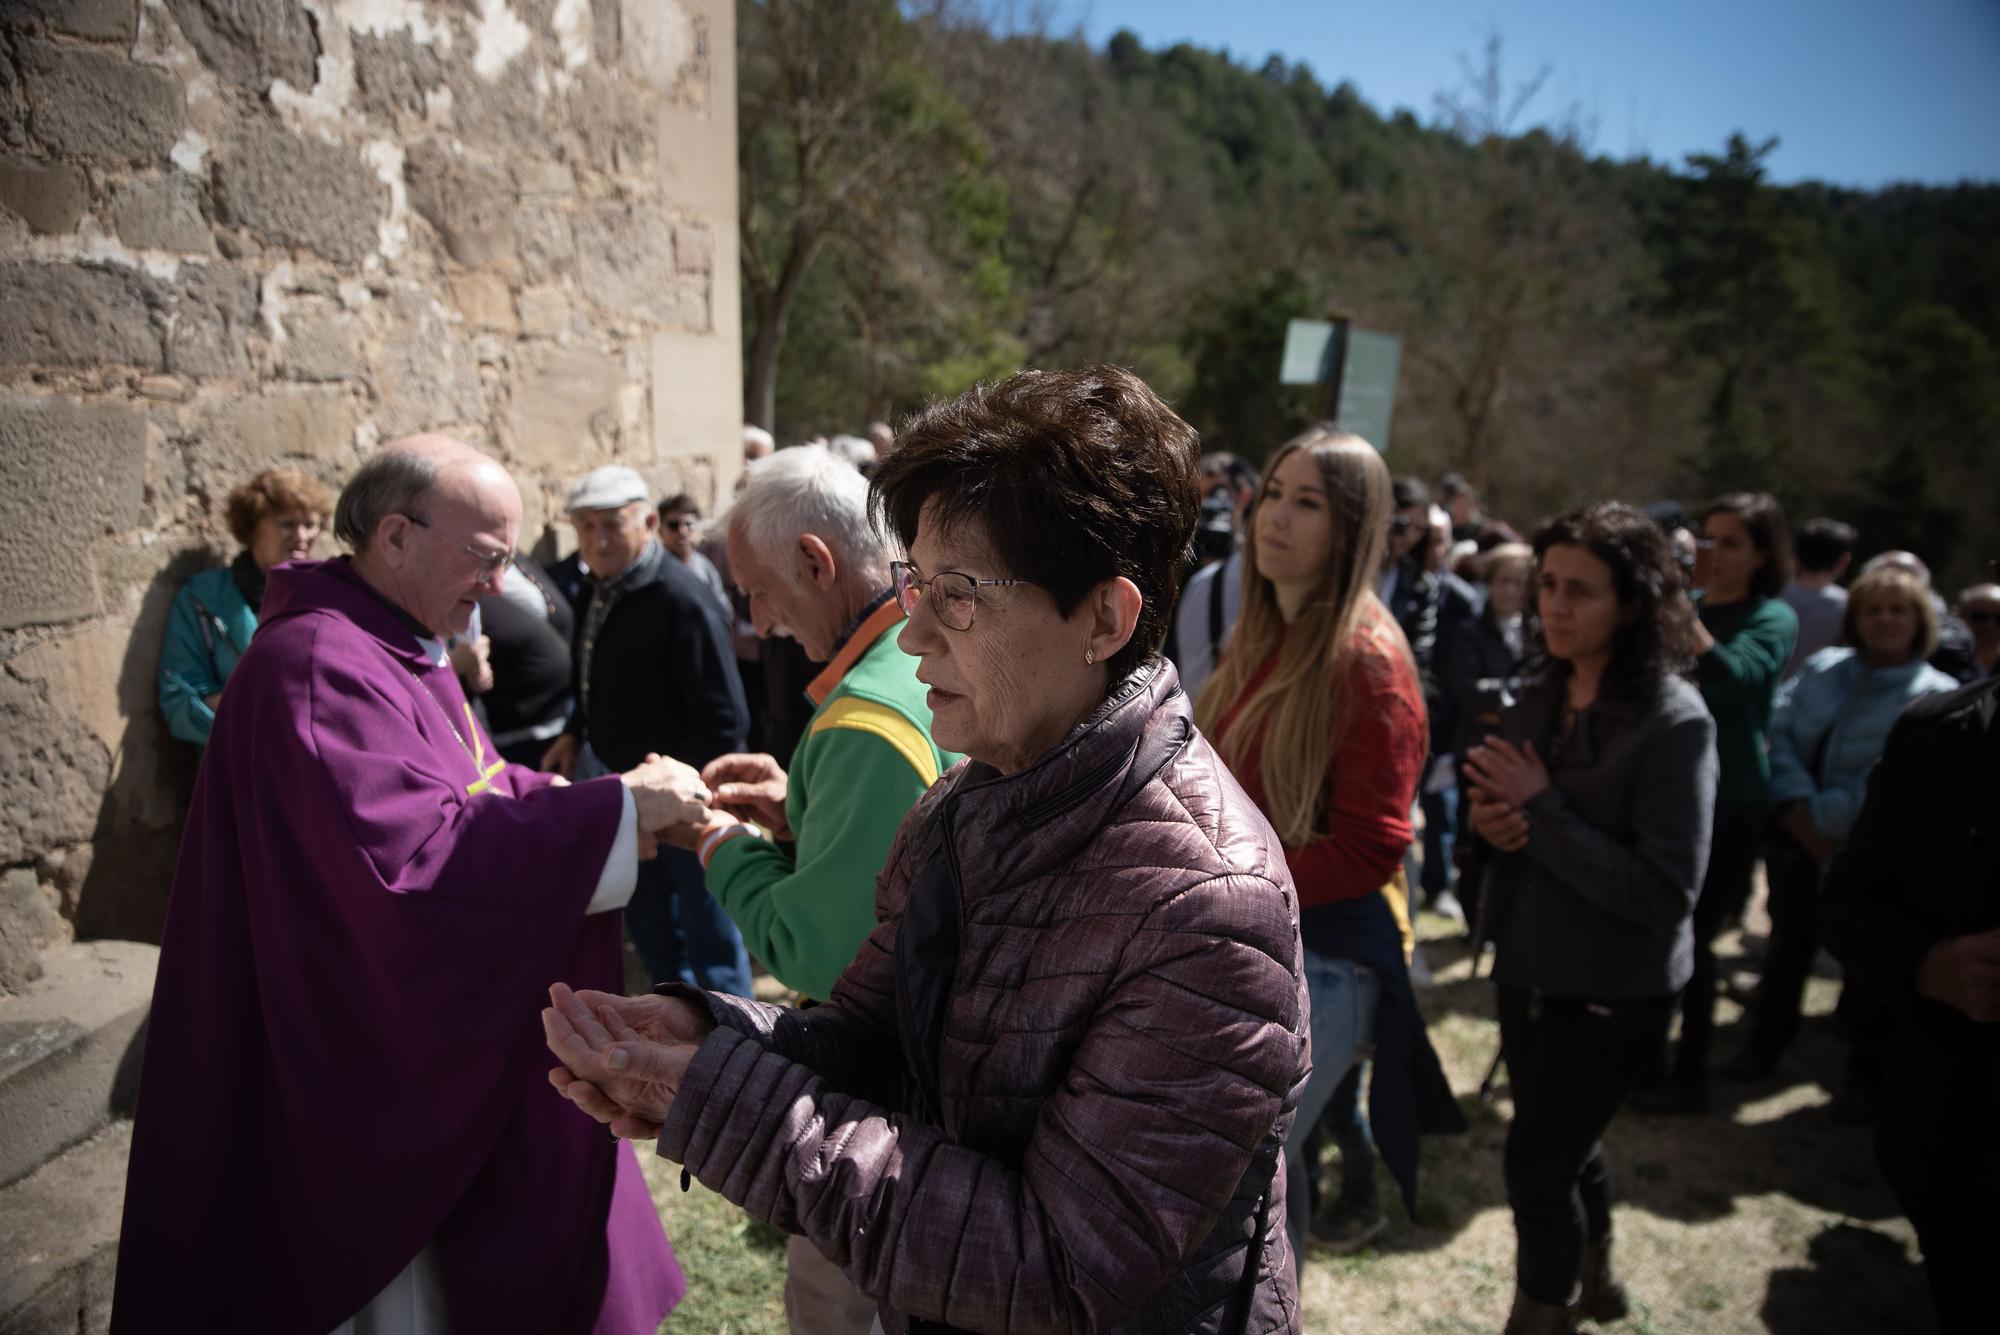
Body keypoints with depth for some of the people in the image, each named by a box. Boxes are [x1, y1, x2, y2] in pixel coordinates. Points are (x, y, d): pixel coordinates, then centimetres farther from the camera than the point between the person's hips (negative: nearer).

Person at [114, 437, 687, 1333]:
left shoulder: (400, 651, 9)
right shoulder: (321, 667, -24)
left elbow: (476, 793, 15)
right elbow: (416, 854, -34)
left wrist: (624, 805, -1)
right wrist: (610, 814, -28)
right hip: (367, 1078, -10)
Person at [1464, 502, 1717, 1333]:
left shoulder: (1675, 721, -21)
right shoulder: (1540, 694, -1)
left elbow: (1666, 893, -25)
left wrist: (1540, 810, -25)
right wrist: (1489, 819, -11)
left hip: (1613, 991, -7)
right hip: (1527, 966, 7)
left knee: (1536, 1163, 0)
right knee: (1564, 1141, 24)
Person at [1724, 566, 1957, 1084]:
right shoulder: (1824, 668, 6)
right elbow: (1779, 731, -2)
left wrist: (1821, 820, -18)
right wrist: (1798, 809, -14)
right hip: (1797, 841, 4)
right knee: (1789, 942, 16)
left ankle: (1869, 1075, 27)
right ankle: (1765, 1045, 33)